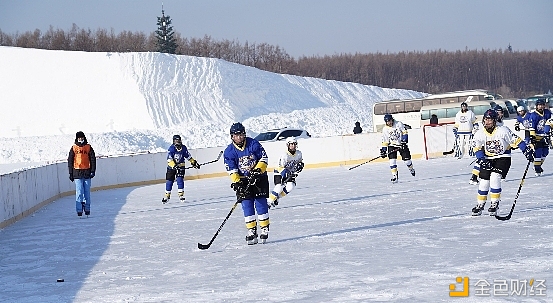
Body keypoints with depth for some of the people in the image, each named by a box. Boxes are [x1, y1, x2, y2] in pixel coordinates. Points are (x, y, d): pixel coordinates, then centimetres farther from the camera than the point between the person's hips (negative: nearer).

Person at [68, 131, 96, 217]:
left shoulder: (88, 147, 7)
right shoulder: (74, 148, 5)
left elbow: (93, 159, 7)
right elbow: (70, 160, 8)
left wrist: (93, 171, -1)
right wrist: (71, 173, 4)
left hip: (87, 172, 1)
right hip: (77, 173, -1)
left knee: (87, 192, 6)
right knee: (79, 192, -7)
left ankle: (87, 209, 14)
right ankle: (79, 210, -6)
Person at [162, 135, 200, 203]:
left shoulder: (184, 148, -6)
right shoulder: (171, 149, -18)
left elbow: (188, 156, 9)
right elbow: (169, 159, -25)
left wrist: (193, 162, 6)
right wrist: (174, 166, -37)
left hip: (181, 166, 2)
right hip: (171, 167, -1)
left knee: (180, 180, -13)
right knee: (169, 181, 2)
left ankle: (181, 195, -7)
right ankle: (167, 196, 14)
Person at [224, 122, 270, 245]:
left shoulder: (254, 144, -9)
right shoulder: (229, 151, -8)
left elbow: (264, 158, -4)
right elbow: (231, 170, -10)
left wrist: (258, 170, -18)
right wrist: (237, 182, -22)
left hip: (259, 178, -1)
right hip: (242, 181, 1)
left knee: (261, 203, -4)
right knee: (247, 206, -5)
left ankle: (265, 229, 5)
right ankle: (251, 231, 0)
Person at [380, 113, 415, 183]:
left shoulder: (398, 124, -10)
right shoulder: (385, 129, -4)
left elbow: (405, 132, -11)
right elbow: (384, 141, 0)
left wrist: (404, 141, -22)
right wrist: (383, 150, -6)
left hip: (401, 144, -1)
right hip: (392, 145, 1)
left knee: (406, 158, 3)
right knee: (392, 160, -15)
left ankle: (411, 169, 34)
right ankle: (394, 176, -14)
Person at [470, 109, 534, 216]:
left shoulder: (503, 131, -19)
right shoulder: (480, 134, -9)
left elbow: (516, 140, -14)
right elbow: (477, 148, -5)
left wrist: (527, 150, -16)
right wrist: (482, 159, -19)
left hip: (503, 158, -4)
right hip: (488, 159, 4)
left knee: (494, 177, -21)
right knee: (484, 181, -1)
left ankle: (495, 203, -9)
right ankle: (480, 205, 15)